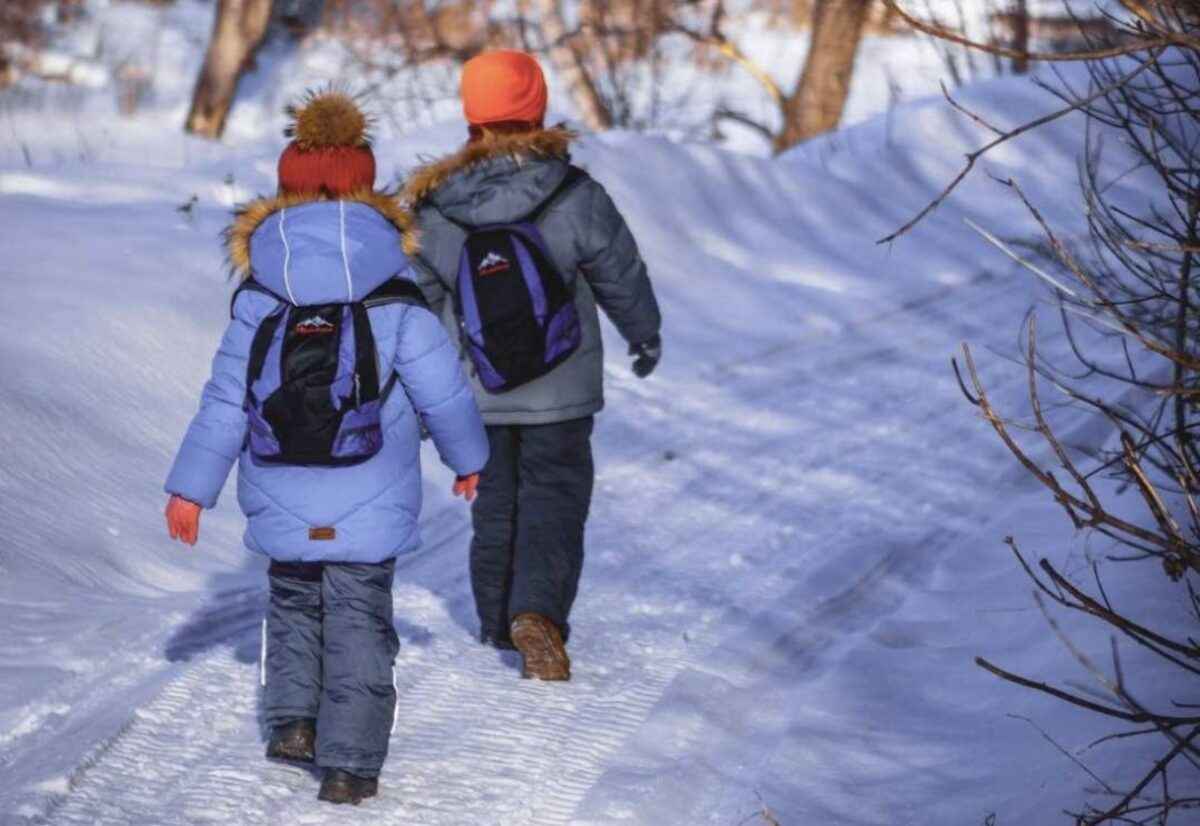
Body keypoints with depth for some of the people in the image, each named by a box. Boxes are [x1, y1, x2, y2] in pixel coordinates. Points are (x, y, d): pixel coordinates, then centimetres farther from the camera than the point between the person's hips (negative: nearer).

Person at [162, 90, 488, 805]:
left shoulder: (257, 300, -1)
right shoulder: (397, 303, -6)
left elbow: (225, 403, 0)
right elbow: (443, 392, -1)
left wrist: (191, 489, 6)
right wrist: (469, 458, 17)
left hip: (282, 505, 2)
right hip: (370, 506, -2)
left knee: (293, 600, 24)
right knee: (359, 621, 3)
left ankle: (293, 718, 14)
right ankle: (349, 761, -2)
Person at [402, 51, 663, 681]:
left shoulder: (434, 209, -9)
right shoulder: (575, 197, -16)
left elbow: (417, 297, 2)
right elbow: (622, 275, -4)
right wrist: (645, 336, 16)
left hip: (476, 392, 3)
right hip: (561, 391, -3)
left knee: (494, 501, 19)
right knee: (554, 499, 4)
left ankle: (499, 623, 29)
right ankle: (538, 613, -17)